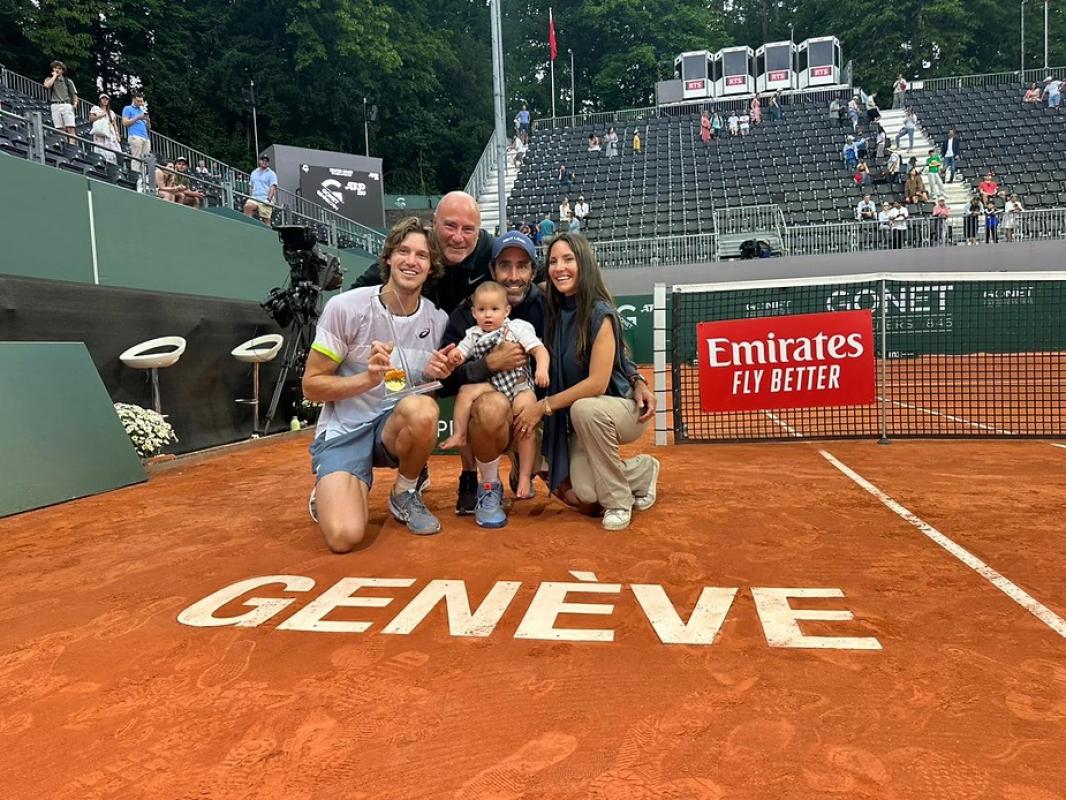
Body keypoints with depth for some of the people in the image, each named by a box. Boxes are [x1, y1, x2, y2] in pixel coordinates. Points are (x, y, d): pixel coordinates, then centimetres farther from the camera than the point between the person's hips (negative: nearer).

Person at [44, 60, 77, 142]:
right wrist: (54, 76, 4)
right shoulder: (49, 79, 15)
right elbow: (47, 85, -7)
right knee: (59, 129, -5)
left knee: (70, 128, -15)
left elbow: (74, 94, 16)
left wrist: (75, 103, -4)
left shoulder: (68, 81, 16)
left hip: (67, 105, 0)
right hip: (55, 106, 1)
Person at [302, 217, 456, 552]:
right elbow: (311, 386, -8)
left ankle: (404, 495, -5)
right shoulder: (345, 307, -12)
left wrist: (436, 375, -13)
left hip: (399, 427, 3)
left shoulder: (438, 320, -2)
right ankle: (326, 495, 13)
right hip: (344, 430, -3)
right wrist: (368, 379, -25)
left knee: (422, 408, -35)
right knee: (344, 536, -26)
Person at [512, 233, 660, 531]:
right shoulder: (554, 313, 2)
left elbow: (597, 383, -24)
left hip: (623, 409, -5)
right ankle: (641, 471, 17)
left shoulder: (600, 313, -18)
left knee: (585, 409, -39)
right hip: (579, 422, 5)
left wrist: (544, 406, -22)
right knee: (581, 497, -17)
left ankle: (619, 501, -16)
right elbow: (546, 371, 10)